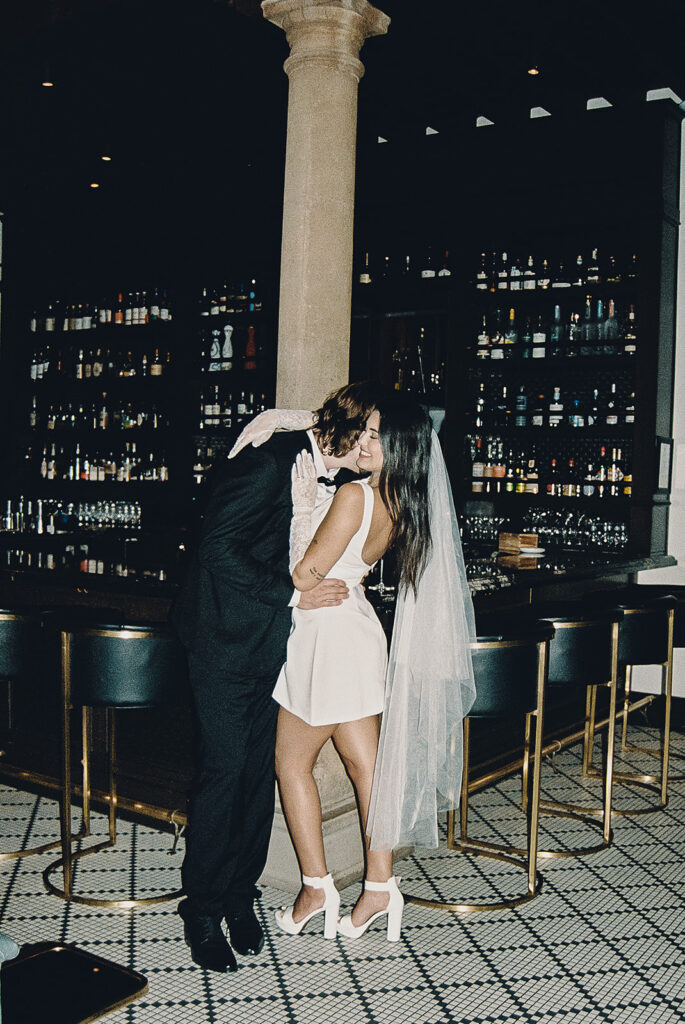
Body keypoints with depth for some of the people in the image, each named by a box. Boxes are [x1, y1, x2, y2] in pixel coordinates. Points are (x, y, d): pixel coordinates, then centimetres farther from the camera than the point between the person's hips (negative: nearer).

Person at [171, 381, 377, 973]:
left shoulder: (340, 481, 7)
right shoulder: (271, 460, -17)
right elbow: (218, 548, -21)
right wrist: (293, 593, -20)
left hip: (276, 645, 7)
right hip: (228, 640, -7)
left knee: (261, 769, 10)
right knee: (224, 769, -3)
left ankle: (240, 895, 24)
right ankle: (203, 910, 12)